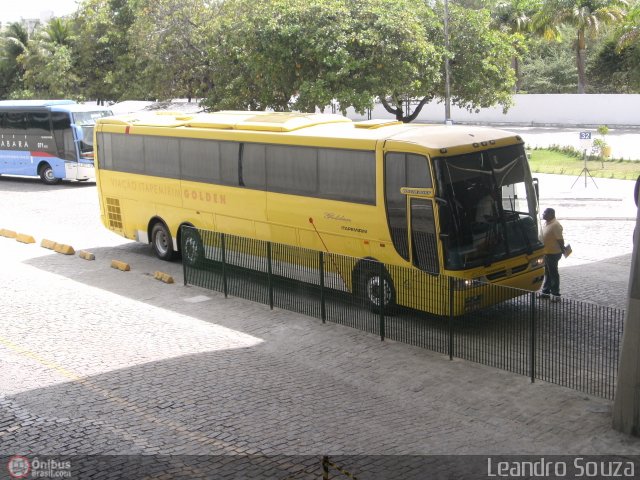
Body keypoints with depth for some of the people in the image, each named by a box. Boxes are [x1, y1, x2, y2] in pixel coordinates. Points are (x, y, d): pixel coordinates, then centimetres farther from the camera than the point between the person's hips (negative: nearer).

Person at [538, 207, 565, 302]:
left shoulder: (555, 225, -22)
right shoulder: (546, 223, 8)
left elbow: (560, 239, -21)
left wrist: (563, 249, -15)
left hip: (553, 253, -9)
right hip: (546, 252, 9)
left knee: (553, 273, -2)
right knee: (547, 273, 17)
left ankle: (555, 294, 5)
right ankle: (545, 291, 27)